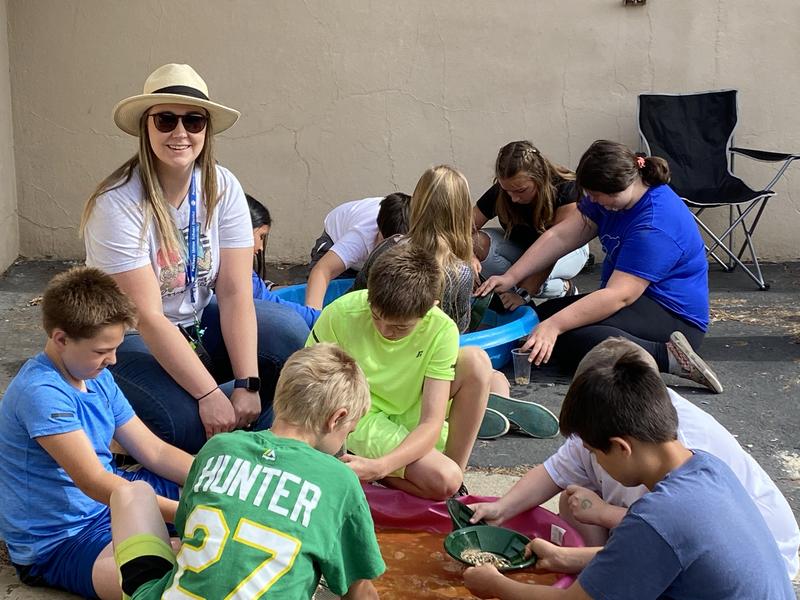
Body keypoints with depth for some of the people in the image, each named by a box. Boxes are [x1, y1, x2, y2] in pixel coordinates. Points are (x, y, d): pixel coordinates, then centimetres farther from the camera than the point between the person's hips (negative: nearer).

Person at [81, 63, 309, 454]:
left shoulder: (222, 187, -9)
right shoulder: (118, 204, -23)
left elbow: (235, 291, -14)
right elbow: (147, 318, -25)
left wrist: (247, 385, -22)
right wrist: (210, 395, -27)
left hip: (198, 324, 5)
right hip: (129, 340, -5)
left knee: (290, 334, -18)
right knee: (187, 423, -31)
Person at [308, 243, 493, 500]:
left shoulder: (441, 330, -20)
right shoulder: (341, 313, -24)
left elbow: (431, 424, -24)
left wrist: (378, 466, -40)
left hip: (409, 416, 4)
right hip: (356, 418, -3)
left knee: (475, 360, -23)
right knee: (443, 481, -29)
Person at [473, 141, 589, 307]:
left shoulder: (566, 189, -33)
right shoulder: (499, 193, -23)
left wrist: (523, 294, -46)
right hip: (521, 247, 5)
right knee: (478, 243, -27)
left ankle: (565, 289, -4)